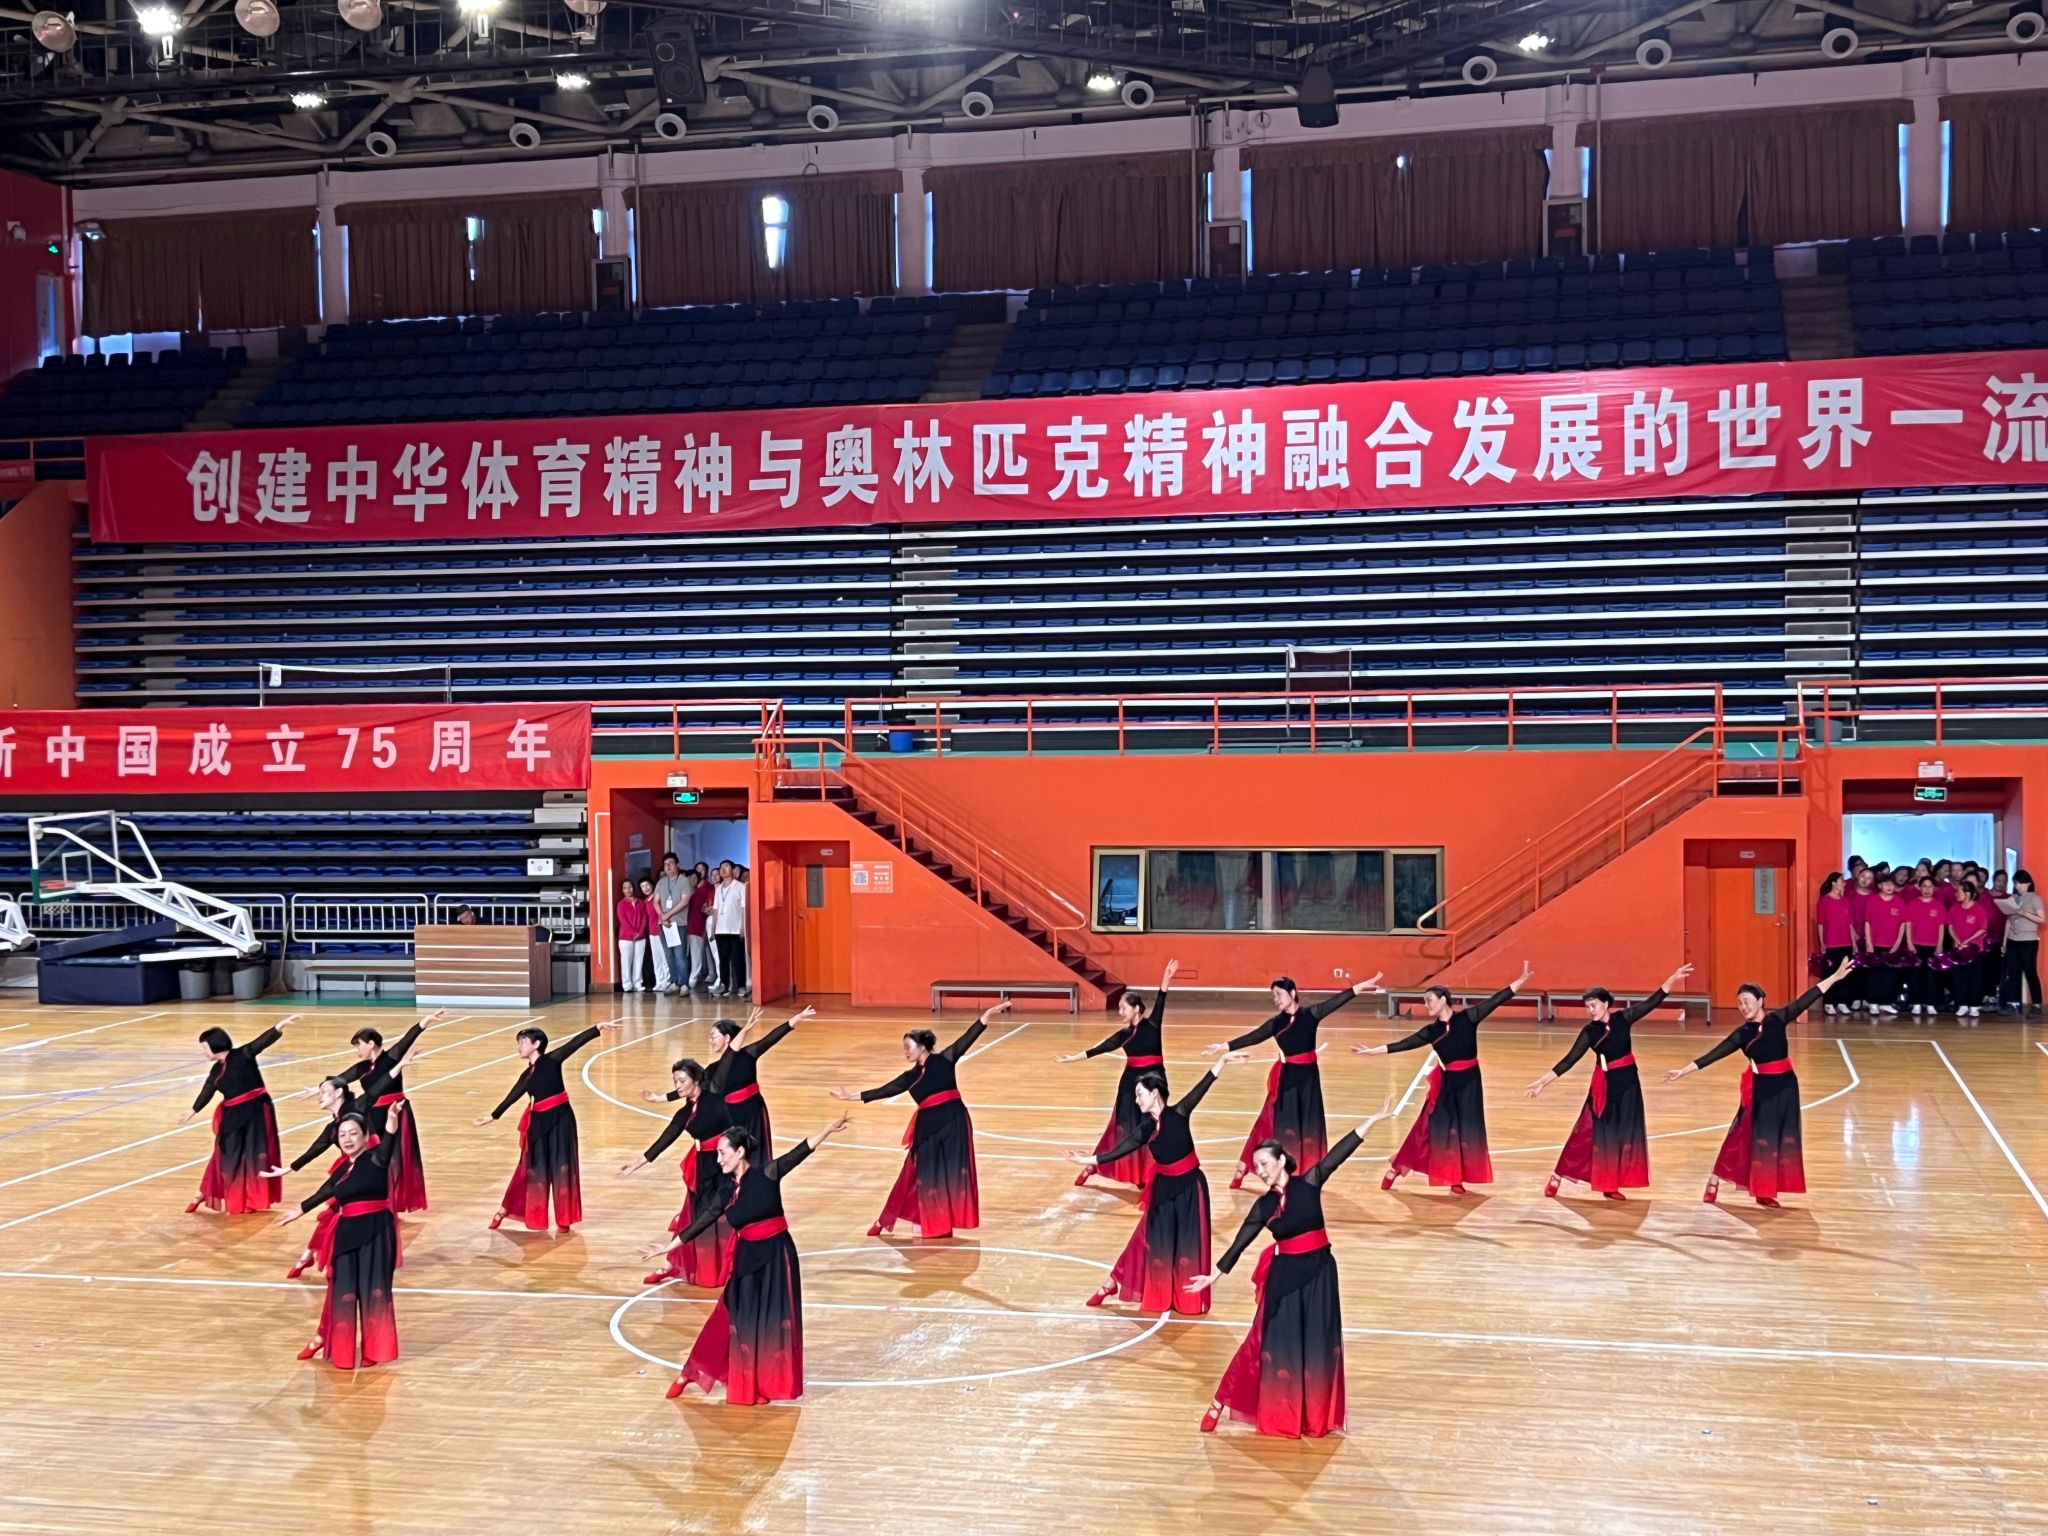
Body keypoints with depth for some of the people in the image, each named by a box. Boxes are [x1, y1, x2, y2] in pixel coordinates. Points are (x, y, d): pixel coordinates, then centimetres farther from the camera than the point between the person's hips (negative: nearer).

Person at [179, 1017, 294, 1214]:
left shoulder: (243, 1055, -9)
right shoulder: (216, 1070, 9)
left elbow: (263, 1041, -22)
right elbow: (207, 1092, 23)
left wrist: (279, 1026, -39)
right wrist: (193, 1111, 37)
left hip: (256, 1111, -5)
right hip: (233, 1115, 5)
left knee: (255, 1154, 1)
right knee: (227, 1156, 11)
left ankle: (254, 1199, 11)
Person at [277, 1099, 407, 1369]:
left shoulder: (377, 1158, -6)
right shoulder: (342, 1170, 11)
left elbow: (389, 1141, -27)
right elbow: (324, 1192, 29)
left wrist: (392, 1118, -49)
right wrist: (300, 1210, 44)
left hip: (376, 1230, -5)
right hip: (347, 1232, 5)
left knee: (373, 1289, -1)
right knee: (342, 1289, 10)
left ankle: (373, 1349, 9)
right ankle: (324, 1340, 25)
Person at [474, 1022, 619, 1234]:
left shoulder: (552, 1060, -4)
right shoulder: (527, 1075, 12)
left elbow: (575, 1043, -14)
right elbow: (512, 1097, 23)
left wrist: (597, 1028, -25)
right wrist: (493, 1116, 30)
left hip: (560, 1119, -5)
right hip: (539, 1121, 5)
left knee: (561, 1167, 1)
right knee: (533, 1167, 13)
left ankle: (564, 1220, 8)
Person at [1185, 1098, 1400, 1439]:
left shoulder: (1309, 1183, -5)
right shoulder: (1263, 1205, 0)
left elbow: (1339, 1153, -13)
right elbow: (1240, 1242, 5)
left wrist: (1374, 1120, -19)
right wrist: (1214, 1275, 4)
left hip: (1318, 1271, 0)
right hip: (1284, 1275, 1)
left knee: (1318, 1344, 6)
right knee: (1277, 1342, 3)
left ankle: (1316, 1416, 18)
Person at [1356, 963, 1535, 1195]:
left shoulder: (1468, 1017, -7)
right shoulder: (1431, 1031, 0)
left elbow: (1496, 1000, -10)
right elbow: (1403, 1044, 1)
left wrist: (1521, 981, -16)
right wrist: (1374, 1050, -4)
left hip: (1469, 1082, -1)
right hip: (1446, 1083, 1)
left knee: (1467, 1130, 5)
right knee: (1433, 1128, 2)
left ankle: (1456, 1179, 18)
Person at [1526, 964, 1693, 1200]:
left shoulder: (1623, 1018, -4)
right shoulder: (1589, 1032, -8)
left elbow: (1651, 1003, -2)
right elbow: (1569, 1060, -8)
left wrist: (1672, 979, -9)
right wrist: (1544, 1081, -14)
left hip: (1628, 1082, 3)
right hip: (1605, 1085, -3)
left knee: (1624, 1134, 6)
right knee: (1588, 1132, -3)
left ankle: (1611, 1184, 15)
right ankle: (1556, 1179, 4)